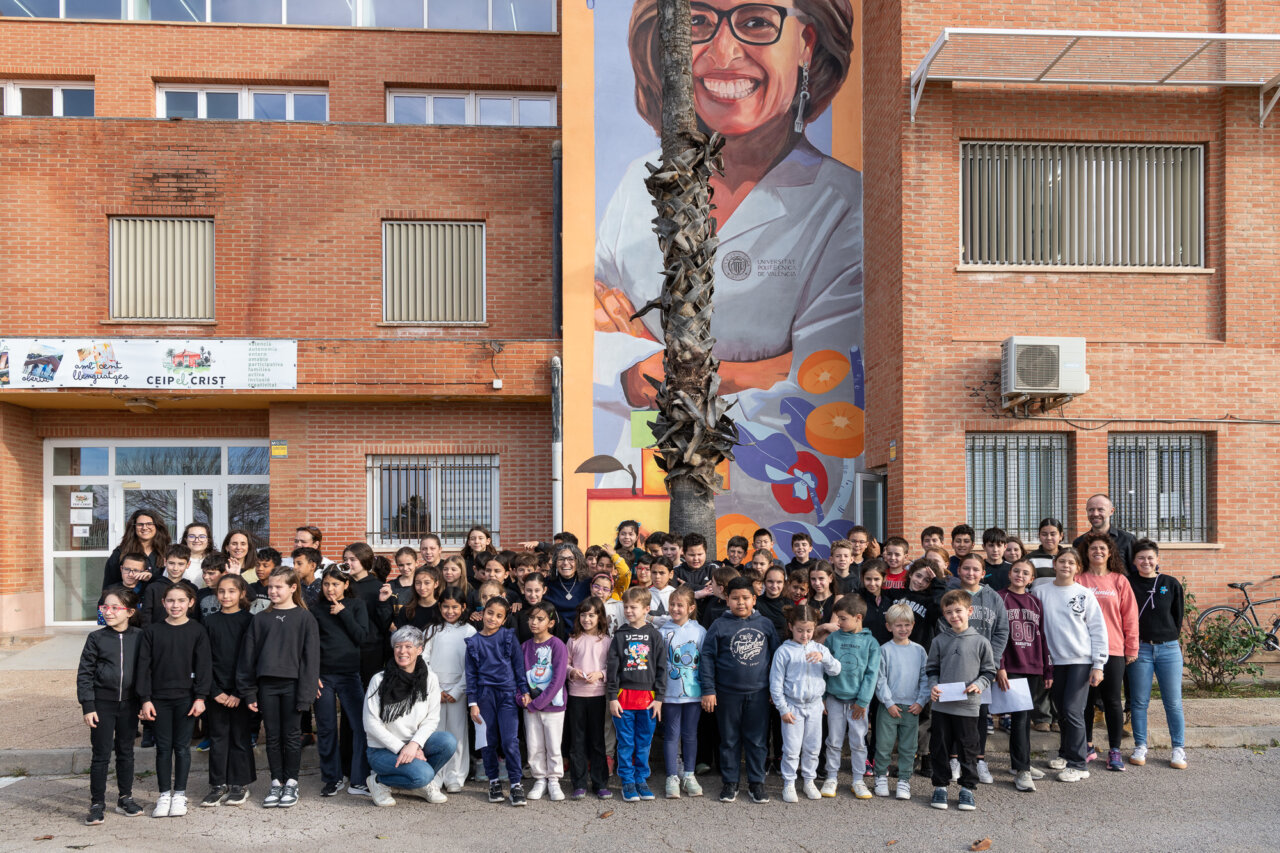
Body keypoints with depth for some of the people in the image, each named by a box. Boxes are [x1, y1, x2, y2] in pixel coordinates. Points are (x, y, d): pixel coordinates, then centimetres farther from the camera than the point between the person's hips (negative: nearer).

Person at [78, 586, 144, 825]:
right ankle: (97, 805, 13)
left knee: (126, 752, 12)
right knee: (101, 755, 2)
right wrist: (88, 706, -7)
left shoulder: (139, 637, -2)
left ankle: (125, 798, 25)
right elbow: (84, 674, -3)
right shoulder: (96, 638, -5)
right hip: (103, 703, -1)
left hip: (129, 703, 1)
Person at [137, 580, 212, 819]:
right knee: (163, 747, 7)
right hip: (159, 698, 1)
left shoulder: (197, 631, -2)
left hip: (186, 698, -1)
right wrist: (145, 699, -4)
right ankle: (164, 795, 18)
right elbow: (144, 665, 1)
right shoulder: (152, 631, 0)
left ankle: (180, 794, 17)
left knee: (182, 747, 6)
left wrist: (200, 697, -8)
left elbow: (203, 666, -2)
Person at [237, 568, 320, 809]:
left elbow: (311, 656, -4)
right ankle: (276, 783, 20)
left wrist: (306, 693, -10)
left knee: (292, 735, 4)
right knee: (272, 737, 9)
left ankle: (291, 783, 17)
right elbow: (249, 656, 8)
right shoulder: (260, 619, 8)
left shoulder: (305, 618, -2)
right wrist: (249, 692, 3)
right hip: (267, 684, 3)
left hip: (292, 683, -3)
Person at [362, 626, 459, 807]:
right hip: (382, 750, -4)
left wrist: (414, 744, -21)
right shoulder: (379, 680, -9)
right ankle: (379, 781, 0)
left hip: (415, 744, 4)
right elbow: (371, 724, -11)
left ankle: (421, 785, 1)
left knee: (448, 741, -25)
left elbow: (432, 719, -3)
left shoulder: (429, 679, -1)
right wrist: (401, 748, -19)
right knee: (423, 773, -29)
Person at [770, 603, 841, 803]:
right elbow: (776, 683, -7)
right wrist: (783, 709, -9)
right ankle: (789, 783, 15)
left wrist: (824, 657, -24)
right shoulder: (784, 651, -8)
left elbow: (835, 670, -6)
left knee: (813, 747, 13)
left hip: (814, 705, 4)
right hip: (793, 706, -3)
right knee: (792, 749, 1)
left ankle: (809, 781, 29)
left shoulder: (819, 649, 3)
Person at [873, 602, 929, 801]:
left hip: (912, 708, 2)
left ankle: (904, 781, 19)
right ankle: (881, 777, 20)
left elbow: (925, 678, 8)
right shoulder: (885, 650, -4)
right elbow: (880, 680, -5)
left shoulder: (919, 650, 5)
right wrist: (889, 703, -10)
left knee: (908, 747, 8)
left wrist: (921, 701, -2)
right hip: (889, 706, -2)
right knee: (884, 745, 3)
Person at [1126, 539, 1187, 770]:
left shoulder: (1171, 584, 4)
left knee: (1173, 701, 3)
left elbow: (1178, 616, 11)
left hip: (1169, 648, 1)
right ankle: (1140, 747, 15)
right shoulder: (1128, 584, 0)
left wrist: (1171, 638, 8)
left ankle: (1179, 749, 15)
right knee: (1139, 701, 4)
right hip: (1140, 649, -1)